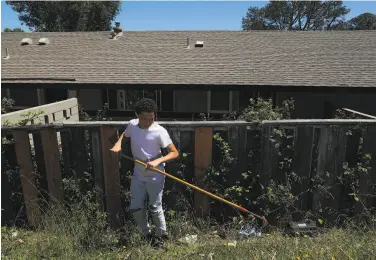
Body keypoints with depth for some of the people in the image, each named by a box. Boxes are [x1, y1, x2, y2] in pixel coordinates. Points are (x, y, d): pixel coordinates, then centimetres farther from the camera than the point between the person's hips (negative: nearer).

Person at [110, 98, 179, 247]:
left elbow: (175, 153, -18)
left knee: (155, 209, 7)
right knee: (135, 208, 11)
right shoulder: (132, 125, -6)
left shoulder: (159, 131, -21)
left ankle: (162, 235, 35)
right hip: (138, 175, 5)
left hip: (155, 177, -5)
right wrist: (118, 144, -3)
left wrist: (158, 161, -32)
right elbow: (124, 135, 17)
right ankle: (146, 234, 37)